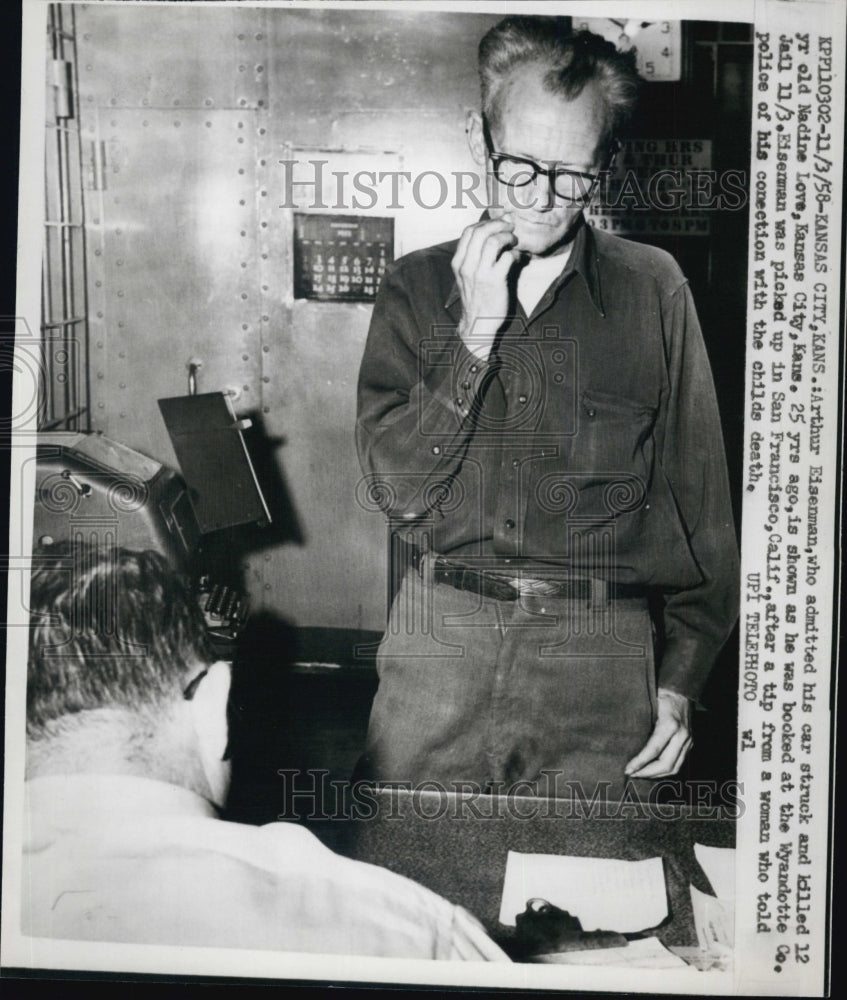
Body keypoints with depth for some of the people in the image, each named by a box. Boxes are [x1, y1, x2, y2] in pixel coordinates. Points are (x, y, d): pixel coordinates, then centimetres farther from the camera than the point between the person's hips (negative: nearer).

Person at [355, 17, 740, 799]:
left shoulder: (653, 289, 3)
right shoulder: (418, 286, 5)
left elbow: (696, 500, 5)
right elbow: (394, 487, -4)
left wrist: (681, 677, 2)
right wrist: (475, 332, -12)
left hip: (601, 656, 0)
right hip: (440, 644, 1)